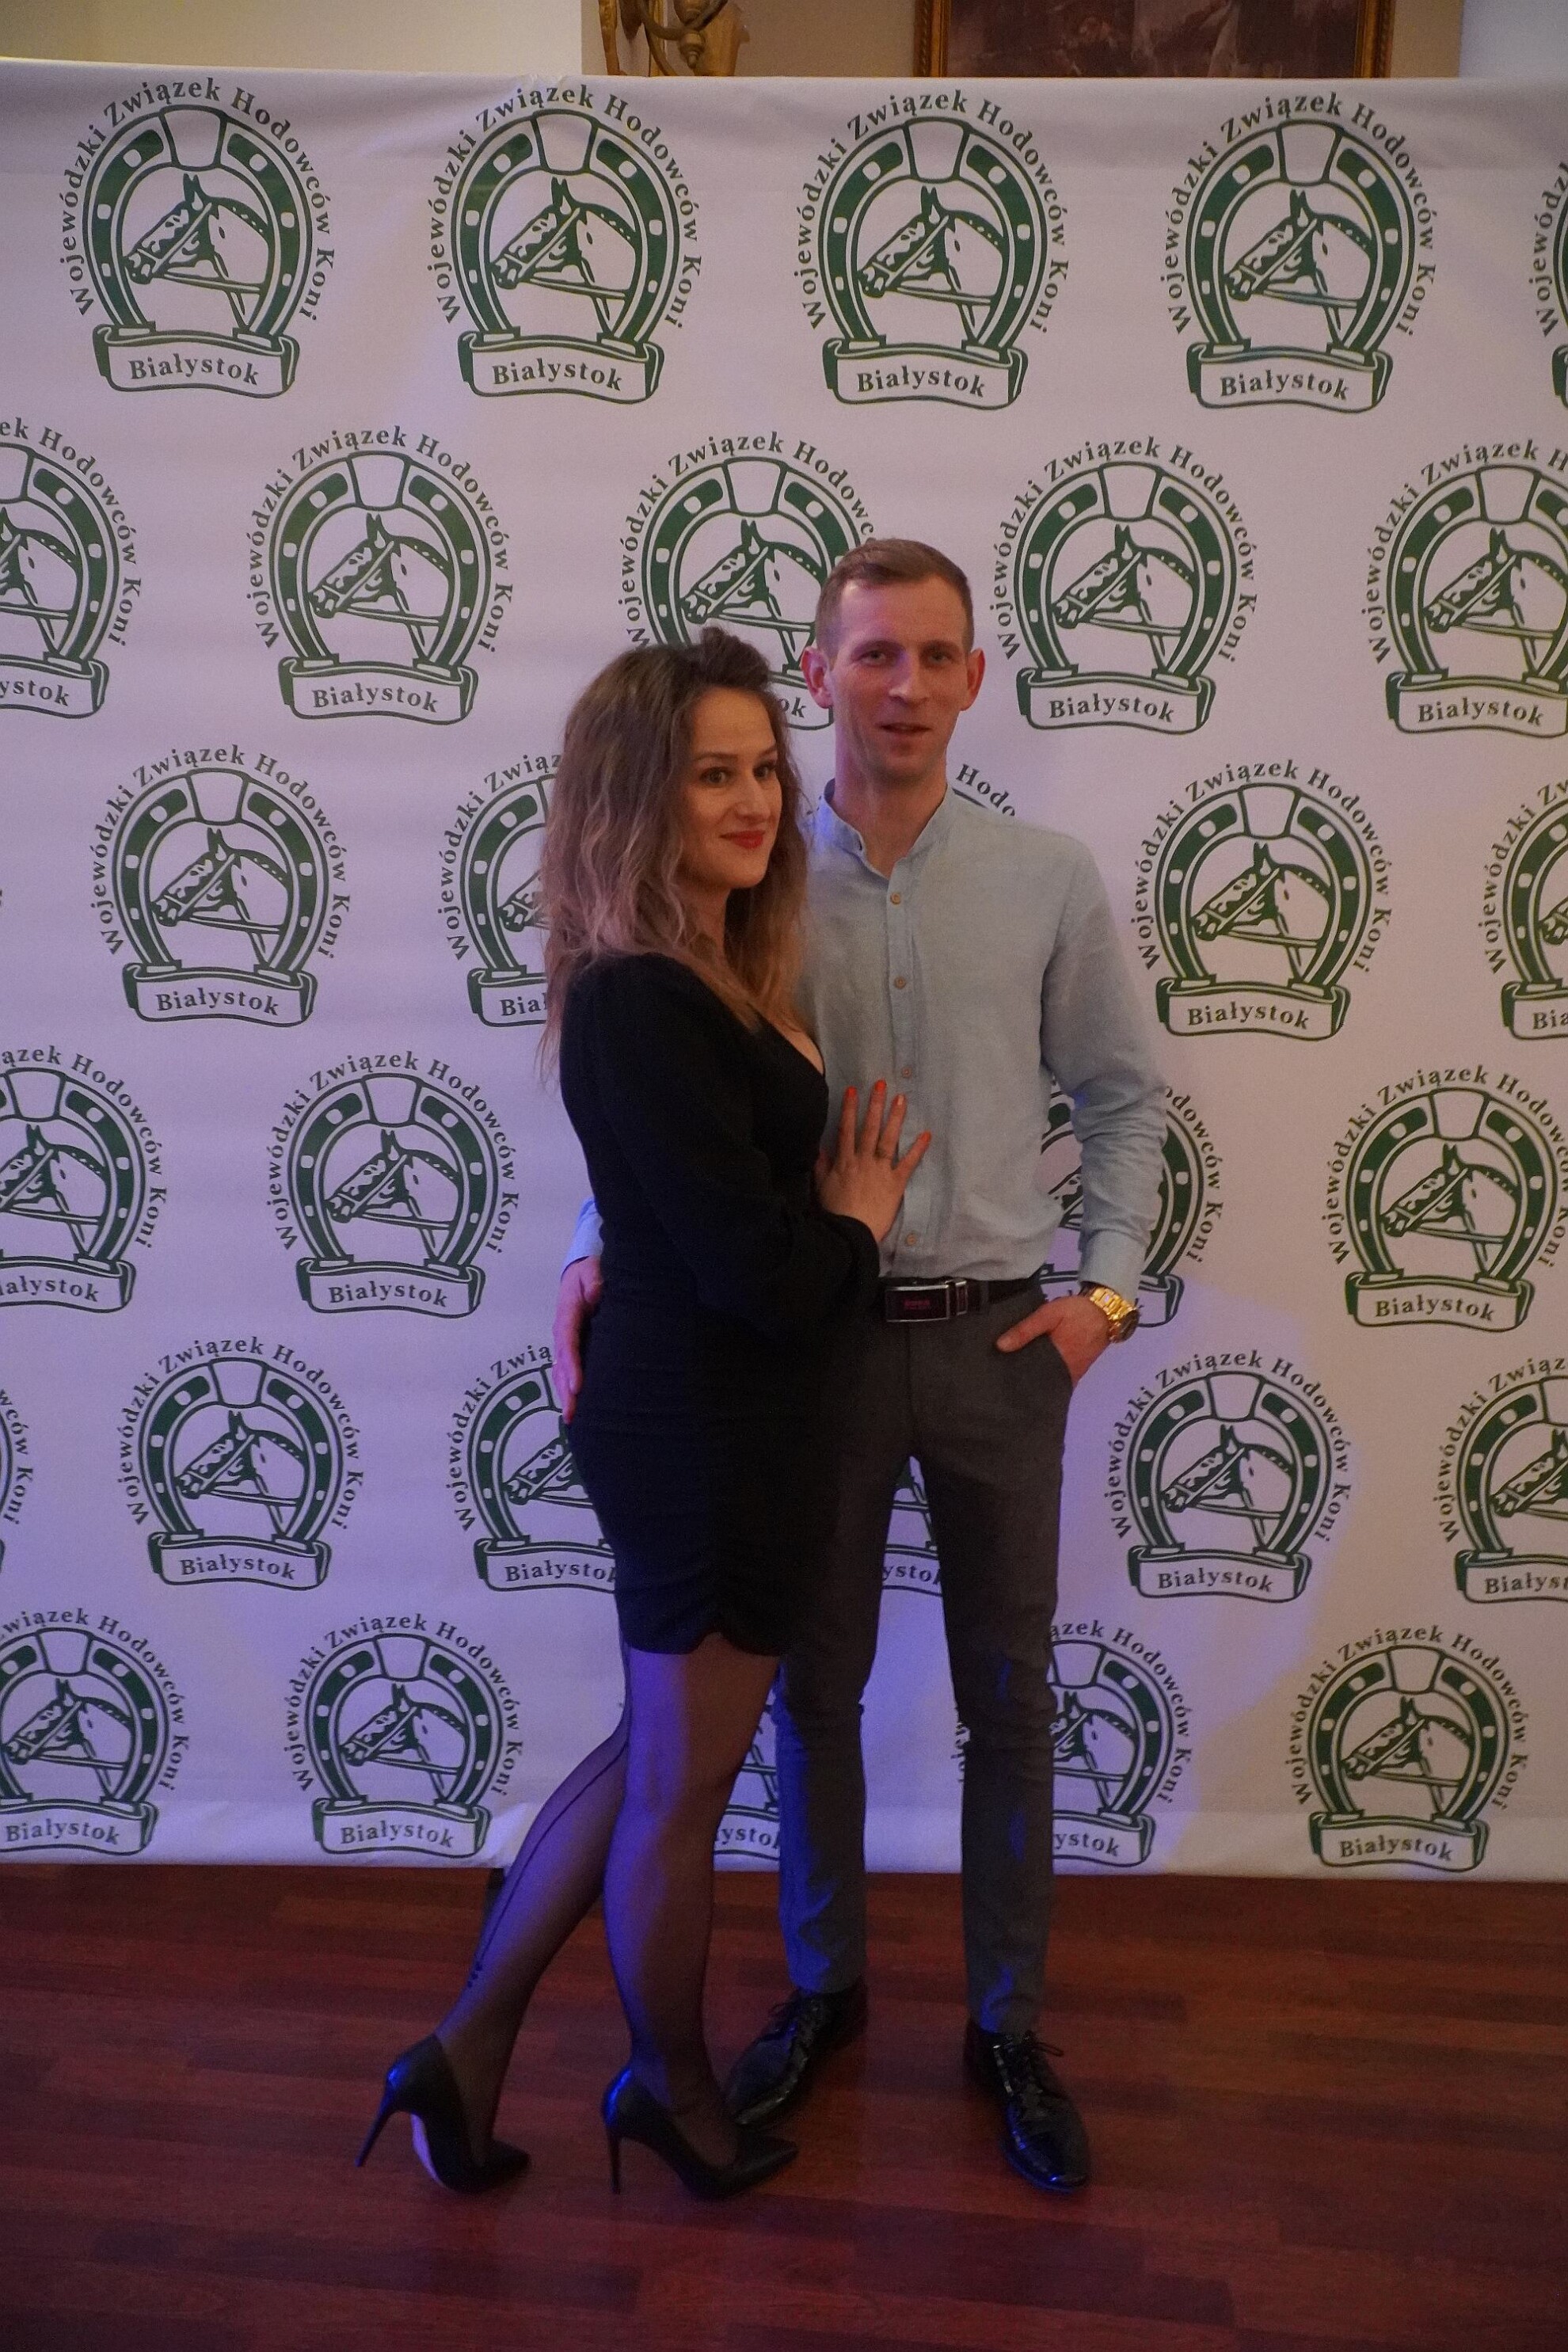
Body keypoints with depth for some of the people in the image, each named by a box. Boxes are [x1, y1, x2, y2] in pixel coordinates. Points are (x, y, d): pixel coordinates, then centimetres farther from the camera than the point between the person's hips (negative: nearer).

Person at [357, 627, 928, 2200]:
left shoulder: (712, 978, 6)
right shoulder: (644, 1007, -24)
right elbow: (763, 1274, -25)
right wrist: (856, 1225, -6)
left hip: (701, 1423, 9)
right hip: (704, 1440, -9)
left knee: (651, 1757, 23)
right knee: (679, 1793, 14)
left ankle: (466, 2056, 37)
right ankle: (672, 2089, 41)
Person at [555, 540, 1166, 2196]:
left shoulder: (1047, 883, -1)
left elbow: (1125, 1095, 7)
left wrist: (1106, 1287, -2)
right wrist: (600, 1256, -12)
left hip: (998, 1341, 0)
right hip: (818, 1335, 0)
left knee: (1007, 1695, 12)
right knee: (815, 1682, 14)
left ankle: (1007, 2024, 33)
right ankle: (821, 1987, 38)